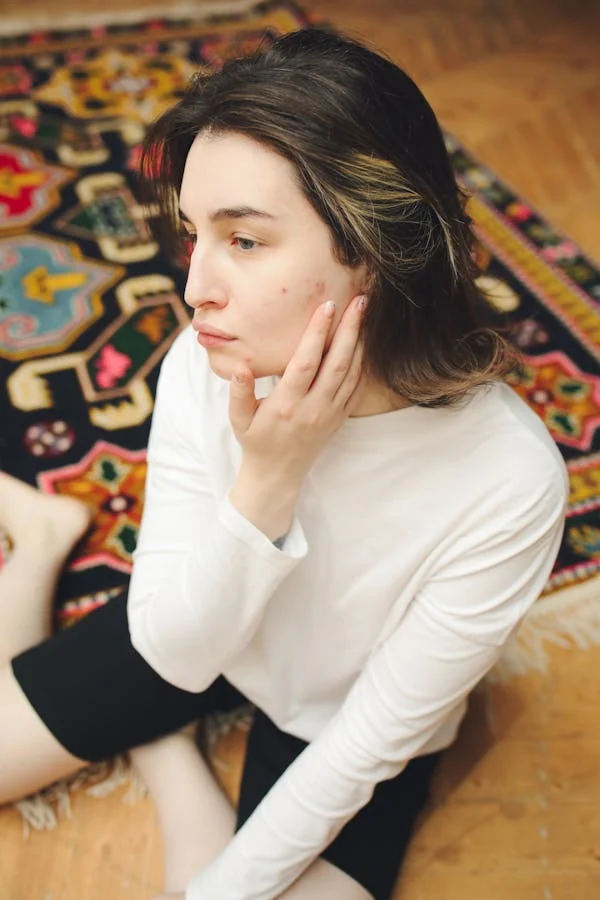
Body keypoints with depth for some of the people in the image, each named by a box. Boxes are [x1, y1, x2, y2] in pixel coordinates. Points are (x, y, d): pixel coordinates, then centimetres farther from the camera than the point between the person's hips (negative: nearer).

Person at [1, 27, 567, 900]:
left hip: (343, 717, -1)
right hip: (199, 639, 2)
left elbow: (374, 737, -22)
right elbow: (177, 652, -22)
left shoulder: (509, 479, -35)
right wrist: (266, 478, -37)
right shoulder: (206, 367, -27)